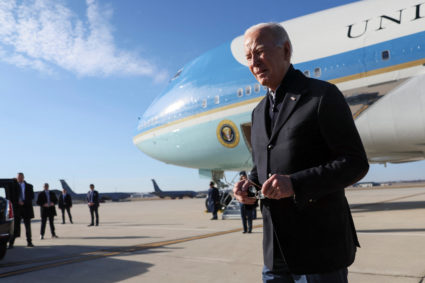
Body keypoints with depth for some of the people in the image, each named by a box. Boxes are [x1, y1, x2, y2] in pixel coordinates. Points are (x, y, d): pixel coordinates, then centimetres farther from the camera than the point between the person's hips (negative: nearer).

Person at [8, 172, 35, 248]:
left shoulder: (29, 186, 9)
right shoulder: (13, 186, 7)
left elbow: (32, 196, 2)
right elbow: (11, 197, 2)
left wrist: (24, 202, -10)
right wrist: (17, 202, -13)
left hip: (27, 208, 1)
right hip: (17, 208, -1)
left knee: (28, 226, 5)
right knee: (16, 226, -5)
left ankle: (29, 242, 11)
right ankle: (11, 243, 0)